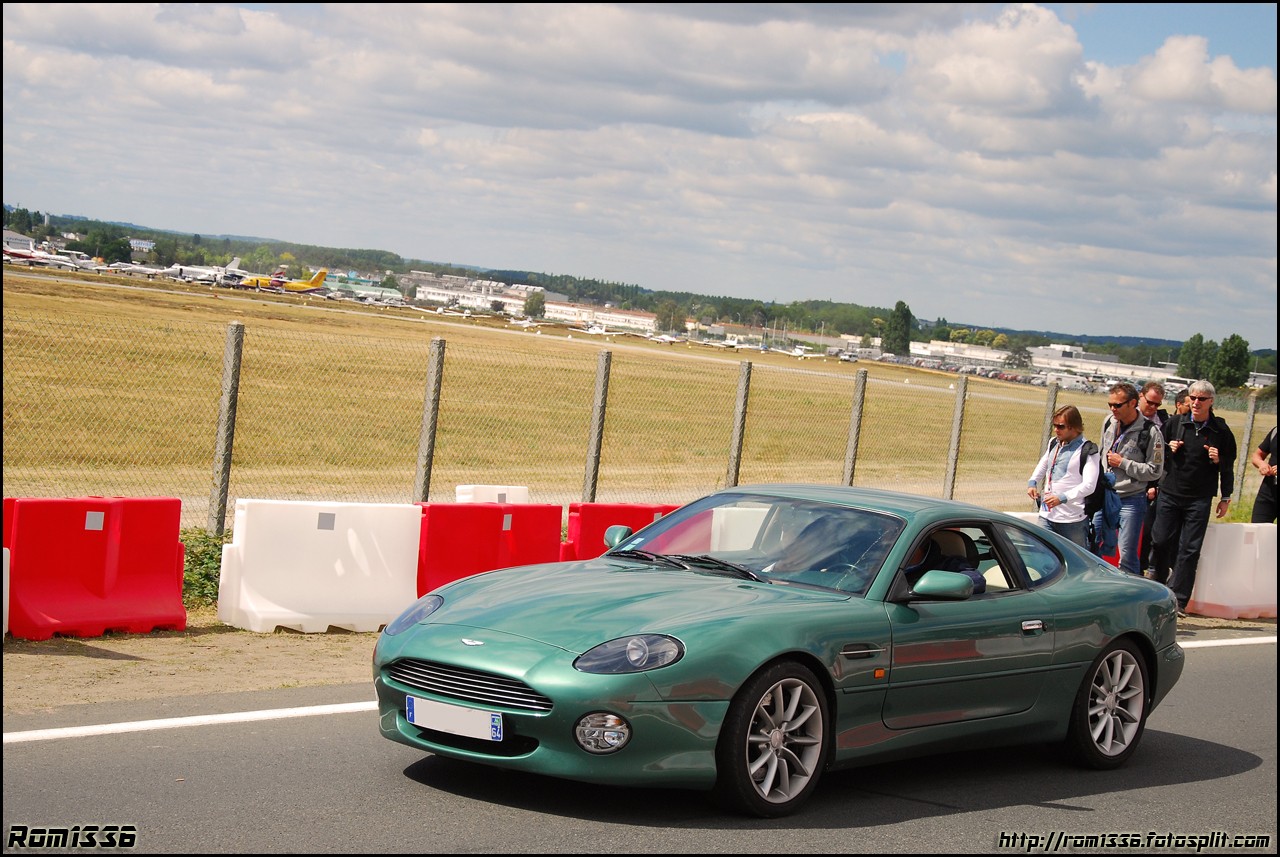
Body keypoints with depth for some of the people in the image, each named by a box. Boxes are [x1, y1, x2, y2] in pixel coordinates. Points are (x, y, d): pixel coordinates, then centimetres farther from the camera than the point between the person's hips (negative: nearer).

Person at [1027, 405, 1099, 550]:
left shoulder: (1088, 450, -9)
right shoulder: (1054, 443, 12)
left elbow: (1089, 485, -17)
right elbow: (1043, 465, 31)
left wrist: (1063, 497, -28)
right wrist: (1032, 482, 11)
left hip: (1073, 520, -6)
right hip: (1046, 516, 6)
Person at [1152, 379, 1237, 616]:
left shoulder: (1221, 431, 2)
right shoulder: (1175, 423, 5)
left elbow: (1228, 466, 9)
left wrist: (1225, 498, -1)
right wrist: (1168, 449, -5)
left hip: (1199, 500, -2)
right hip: (1170, 494, 2)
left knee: (1189, 550, -5)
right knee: (1163, 543, 1)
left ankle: (1177, 601, -5)